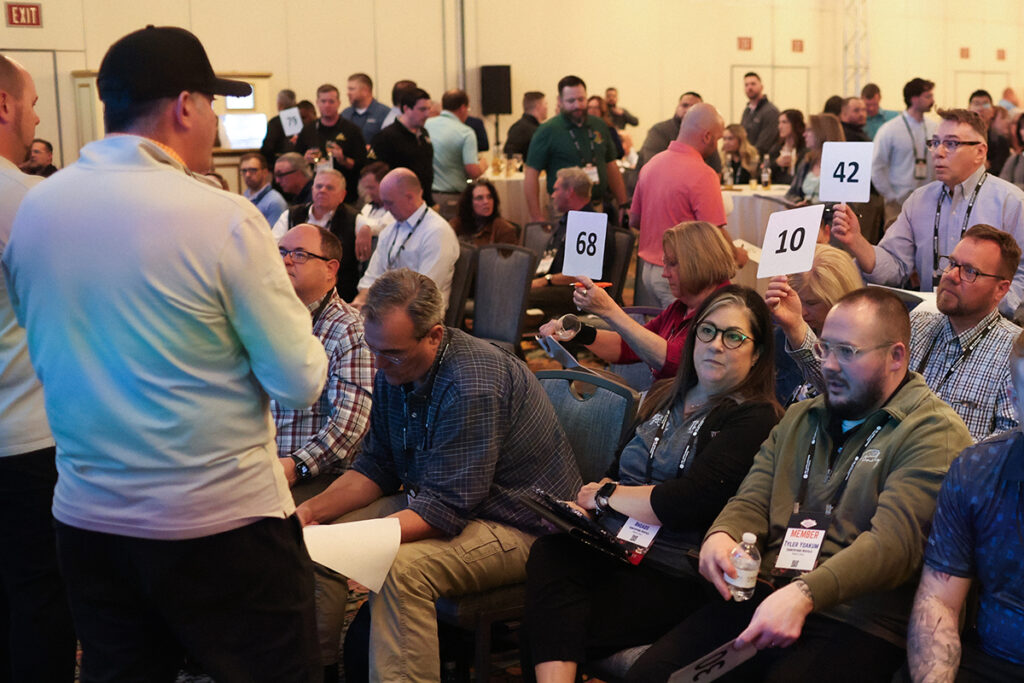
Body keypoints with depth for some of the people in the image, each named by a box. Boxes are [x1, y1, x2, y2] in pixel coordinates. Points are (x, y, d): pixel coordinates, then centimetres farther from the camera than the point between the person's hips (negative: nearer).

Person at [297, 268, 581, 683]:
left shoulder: (472, 387, -28)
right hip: (440, 502, 9)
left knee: (399, 568, -33)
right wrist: (313, 510, -8)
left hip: (519, 527, -9)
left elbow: (446, 508, -29)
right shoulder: (395, 369, -1)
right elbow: (377, 467, 8)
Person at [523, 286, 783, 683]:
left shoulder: (755, 419, -4)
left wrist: (606, 495, -3)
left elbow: (688, 503, -15)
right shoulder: (664, 398, 18)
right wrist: (583, 506, -4)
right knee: (548, 552, -28)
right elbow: (617, 472, 19)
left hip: (674, 575, -6)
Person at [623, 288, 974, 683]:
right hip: (762, 598, 6)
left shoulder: (934, 432, -4)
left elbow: (894, 541, -17)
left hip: (858, 624, -5)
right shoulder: (798, 419, 21)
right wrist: (722, 535, -10)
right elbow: (753, 502, 15)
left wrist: (803, 594, -29)